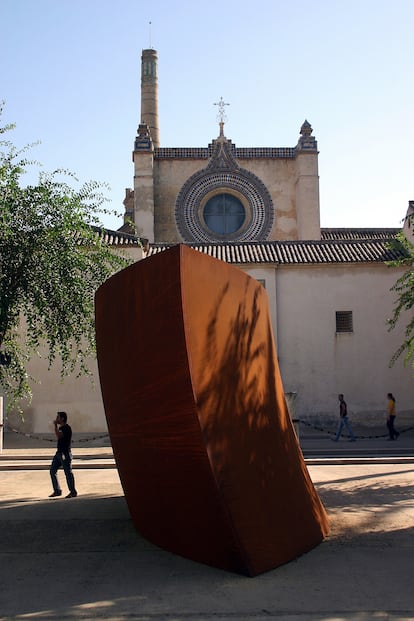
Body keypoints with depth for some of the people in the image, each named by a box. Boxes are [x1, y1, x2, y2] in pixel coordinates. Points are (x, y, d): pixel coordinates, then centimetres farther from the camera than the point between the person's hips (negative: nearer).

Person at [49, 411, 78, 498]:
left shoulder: (67, 428, -14)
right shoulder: (60, 428, 14)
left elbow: (58, 436, -27)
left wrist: (55, 425, -20)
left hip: (65, 454, -10)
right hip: (59, 453, 10)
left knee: (68, 473, -3)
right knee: (52, 471, 8)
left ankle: (73, 492, 6)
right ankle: (57, 491, 17)